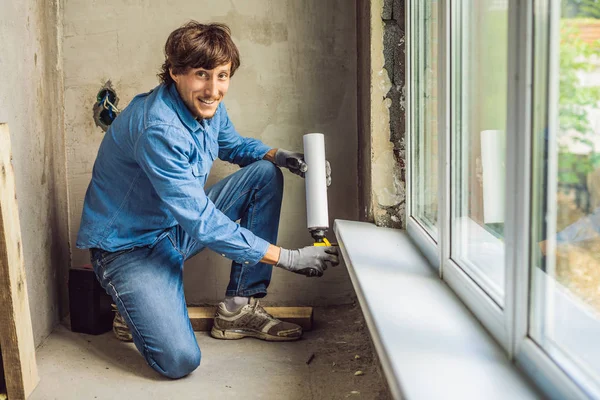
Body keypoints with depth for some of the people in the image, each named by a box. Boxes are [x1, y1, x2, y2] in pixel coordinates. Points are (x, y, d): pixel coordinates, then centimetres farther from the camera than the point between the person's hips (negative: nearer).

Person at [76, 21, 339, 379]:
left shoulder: (207, 105, -4)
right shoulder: (158, 129, -31)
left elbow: (232, 144, 19)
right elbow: (202, 222, -31)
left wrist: (277, 155, -5)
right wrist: (288, 258, -29)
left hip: (178, 226, 9)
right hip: (131, 246, -9)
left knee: (265, 174, -1)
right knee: (179, 361, -25)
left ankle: (239, 309, -1)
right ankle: (133, 301, 10)